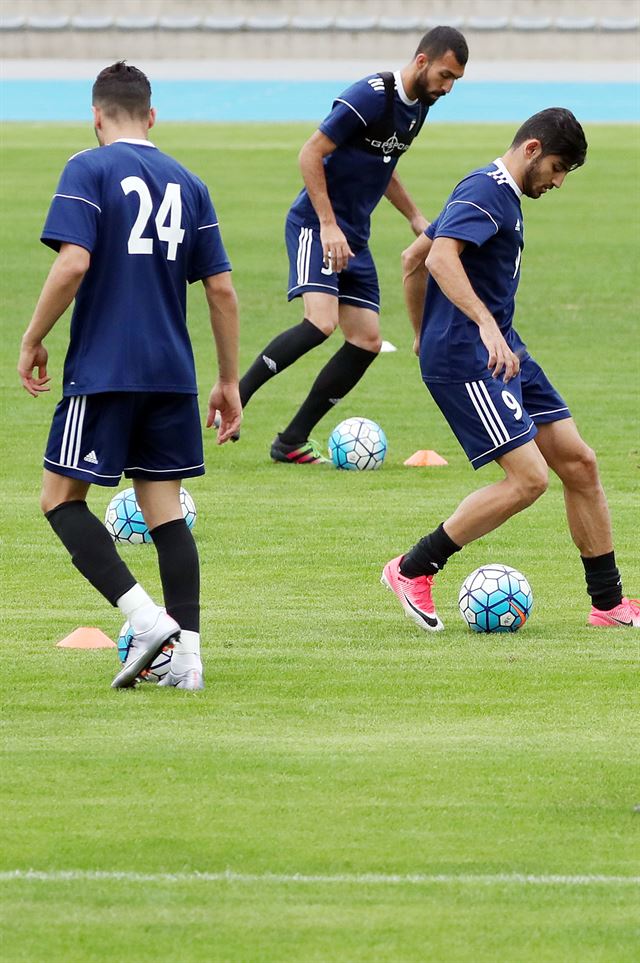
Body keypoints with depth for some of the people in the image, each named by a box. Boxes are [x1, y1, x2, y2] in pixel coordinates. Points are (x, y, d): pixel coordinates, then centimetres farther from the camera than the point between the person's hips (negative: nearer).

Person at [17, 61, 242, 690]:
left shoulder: (89, 170, -5)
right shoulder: (186, 183, 11)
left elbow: (73, 264, -17)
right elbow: (222, 290, 9)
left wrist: (31, 343, -6)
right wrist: (228, 383, 16)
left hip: (102, 369, -5)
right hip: (172, 373, 5)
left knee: (61, 497, 4)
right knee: (163, 505, 10)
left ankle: (145, 617, -14)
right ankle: (186, 655, 2)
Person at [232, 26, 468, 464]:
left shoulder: (419, 106, 10)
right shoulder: (371, 97, -18)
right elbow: (311, 154, -17)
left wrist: (416, 218, 17)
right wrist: (329, 226, -21)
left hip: (354, 237, 9)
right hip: (316, 226, -9)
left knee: (367, 341, 2)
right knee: (321, 322, -26)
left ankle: (292, 442, 8)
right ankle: (234, 396, -13)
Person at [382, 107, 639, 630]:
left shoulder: (500, 195, 19)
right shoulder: (485, 191, -13)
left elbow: (412, 258, 28)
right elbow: (440, 258, -30)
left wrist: (425, 335, 36)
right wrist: (487, 325, -39)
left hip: (503, 352, 11)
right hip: (467, 362, -11)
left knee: (579, 463, 6)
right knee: (528, 478, -15)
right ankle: (411, 570, -4)